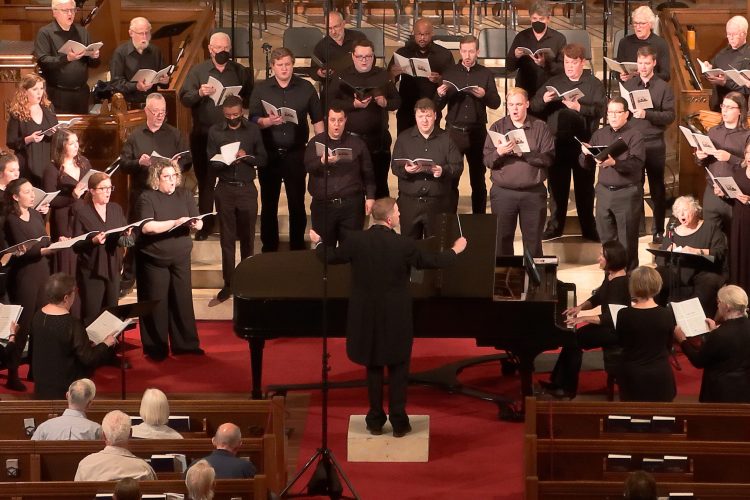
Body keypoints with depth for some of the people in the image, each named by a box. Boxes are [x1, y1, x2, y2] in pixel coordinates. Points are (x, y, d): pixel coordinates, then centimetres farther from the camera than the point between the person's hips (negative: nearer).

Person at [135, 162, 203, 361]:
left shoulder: (184, 195, 5)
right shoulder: (147, 198, -9)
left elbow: (199, 222, 2)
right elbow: (146, 227, -22)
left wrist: (195, 224, -22)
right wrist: (174, 222, -28)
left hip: (181, 258, 4)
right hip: (154, 259, -4)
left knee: (183, 300, 7)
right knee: (157, 303, 2)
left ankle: (185, 344, 16)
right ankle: (156, 348, 11)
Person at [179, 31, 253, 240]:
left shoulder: (241, 72, 6)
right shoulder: (197, 71, 5)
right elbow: (184, 98, -4)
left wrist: (240, 101, -17)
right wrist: (199, 93, -23)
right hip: (203, 134, 0)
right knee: (205, 180, 7)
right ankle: (204, 224, 15)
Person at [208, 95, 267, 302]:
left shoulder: (253, 130, 2)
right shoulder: (215, 131, 1)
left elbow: (263, 160, 3)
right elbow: (211, 163, -1)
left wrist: (247, 157, -16)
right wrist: (227, 162, -20)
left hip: (247, 188, 0)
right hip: (225, 188, 0)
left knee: (247, 237, 6)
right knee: (227, 238, 4)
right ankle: (228, 283, 8)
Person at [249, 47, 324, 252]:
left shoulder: (306, 88, 4)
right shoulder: (261, 89, 2)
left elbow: (317, 120, 8)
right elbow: (253, 120, -2)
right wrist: (268, 121, -23)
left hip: (295, 153, 0)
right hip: (269, 153, 0)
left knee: (297, 203, 4)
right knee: (269, 203, 7)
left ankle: (298, 247, 14)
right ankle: (269, 247, 16)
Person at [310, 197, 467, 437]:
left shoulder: (356, 241, -10)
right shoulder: (404, 245, -16)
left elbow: (332, 257, 6)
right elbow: (432, 262, -2)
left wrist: (317, 243, 28)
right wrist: (455, 250, 17)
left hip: (367, 318, 2)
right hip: (396, 318, -2)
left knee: (373, 368, 15)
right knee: (398, 370, 10)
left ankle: (376, 421, 19)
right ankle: (399, 422, 12)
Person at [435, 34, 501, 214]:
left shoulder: (486, 74, 5)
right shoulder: (450, 72, 5)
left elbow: (496, 103, 0)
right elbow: (438, 105, 4)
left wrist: (484, 95, -20)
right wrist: (440, 95, -18)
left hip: (477, 132, 0)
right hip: (454, 130, 0)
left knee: (478, 179, 5)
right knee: (450, 178, -3)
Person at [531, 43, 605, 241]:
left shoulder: (594, 84, 4)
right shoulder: (553, 83, 12)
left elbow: (600, 109, -11)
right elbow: (533, 107, 6)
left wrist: (579, 107, -25)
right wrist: (543, 100, -15)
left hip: (583, 143, -2)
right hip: (557, 141, 2)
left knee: (585, 186, 3)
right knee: (556, 185, 6)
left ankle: (588, 228, 11)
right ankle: (555, 226, 15)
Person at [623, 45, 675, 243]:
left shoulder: (663, 87, -1)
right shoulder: (628, 84, 7)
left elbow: (670, 116, -8)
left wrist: (647, 114, -20)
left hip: (654, 143, -2)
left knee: (657, 188, 5)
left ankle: (658, 229, 13)